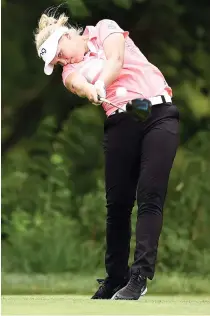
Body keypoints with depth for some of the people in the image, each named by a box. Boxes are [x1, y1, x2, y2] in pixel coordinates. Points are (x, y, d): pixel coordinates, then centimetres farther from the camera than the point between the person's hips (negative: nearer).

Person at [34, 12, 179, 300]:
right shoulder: (70, 70, 13)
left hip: (159, 112, -4)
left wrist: (100, 85, -32)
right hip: (120, 123, 4)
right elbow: (76, 82, -12)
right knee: (118, 202, 0)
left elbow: (115, 61, -11)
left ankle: (139, 276, -18)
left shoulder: (105, 28, 9)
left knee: (150, 197, -13)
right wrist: (90, 90, -37)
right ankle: (115, 278, 9)